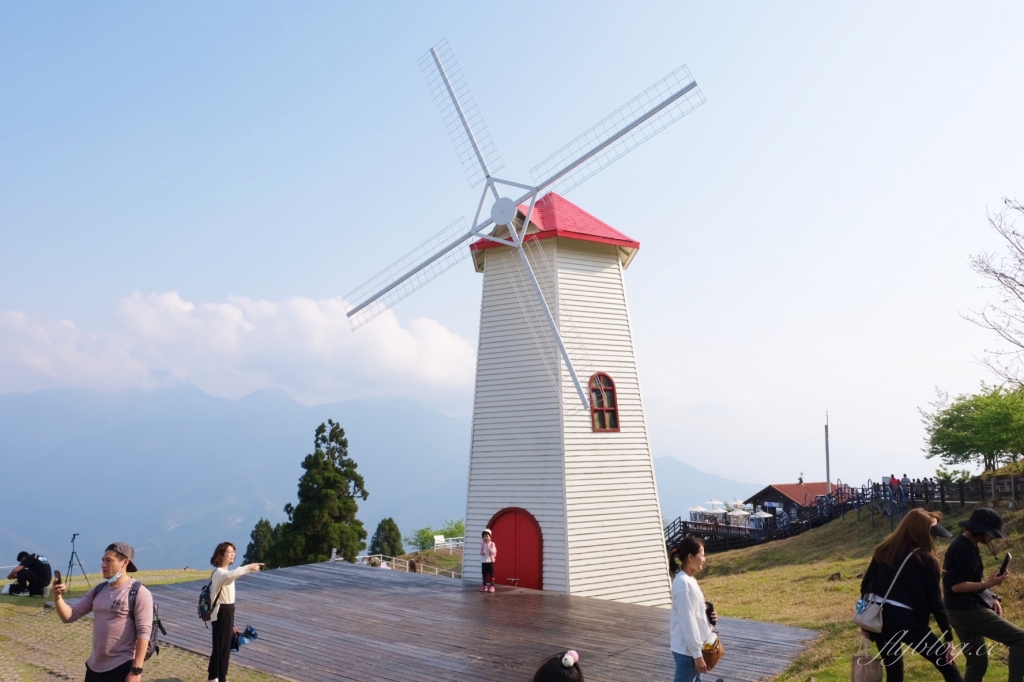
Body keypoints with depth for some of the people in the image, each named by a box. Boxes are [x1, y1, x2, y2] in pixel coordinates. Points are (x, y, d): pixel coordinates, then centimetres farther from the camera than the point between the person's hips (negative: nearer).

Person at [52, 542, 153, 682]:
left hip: (122, 668, -8)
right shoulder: (98, 590, 9)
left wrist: (136, 670, -21)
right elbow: (70, 616, 8)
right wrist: (58, 597, -11)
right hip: (95, 666, 8)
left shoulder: (139, 593, -13)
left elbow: (143, 633, -17)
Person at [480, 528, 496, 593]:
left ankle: (492, 586, 4)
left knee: (491, 574, -1)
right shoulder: (482, 544, 5)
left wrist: (489, 547, -26)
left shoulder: (492, 544, -5)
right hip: (483, 561, 3)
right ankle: (485, 586, 19)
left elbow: (493, 552, -14)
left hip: (490, 561, -3)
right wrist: (481, 553, -16)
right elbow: (481, 552, 7)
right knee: (484, 574, 9)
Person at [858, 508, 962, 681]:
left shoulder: (884, 550, 11)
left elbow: (865, 585, 11)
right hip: (906, 621, -6)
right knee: (947, 665, 5)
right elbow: (935, 602, -4)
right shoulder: (925, 559, -3)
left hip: (878, 617, 6)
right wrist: (949, 638, 2)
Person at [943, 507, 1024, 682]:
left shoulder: (966, 545, 14)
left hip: (963, 611, 10)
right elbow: (956, 586, -21)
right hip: (967, 610, -10)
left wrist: (991, 599, 8)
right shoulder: (964, 549, -17)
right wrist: (987, 584, -28)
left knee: (977, 661, 15)